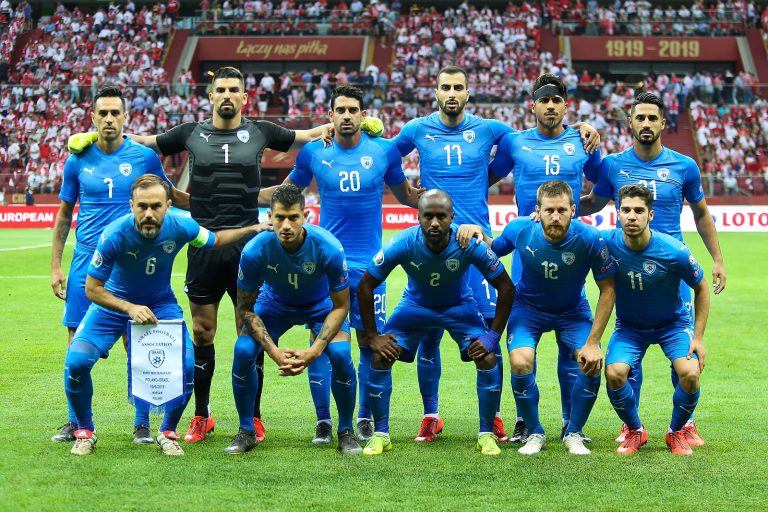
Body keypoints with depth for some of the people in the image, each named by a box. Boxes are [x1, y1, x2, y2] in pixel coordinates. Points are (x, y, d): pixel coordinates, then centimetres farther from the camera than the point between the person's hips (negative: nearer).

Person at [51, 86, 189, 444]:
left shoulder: (144, 157, 0)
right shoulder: (77, 161, 4)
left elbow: (170, 196, 16)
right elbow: (64, 215, 11)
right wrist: (55, 266, 7)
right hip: (86, 263, 1)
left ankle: (142, 424, 9)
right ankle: (76, 422, 16)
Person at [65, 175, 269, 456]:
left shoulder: (180, 227, -22)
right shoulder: (114, 235, -30)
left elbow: (215, 240, 3)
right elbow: (92, 288, -21)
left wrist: (253, 229, -3)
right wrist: (130, 308, -33)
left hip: (160, 304, 2)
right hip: (113, 304, -2)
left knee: (187, 365, -18)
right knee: (76, 362, -20)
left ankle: (167, 432, 8)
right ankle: (85, 431, 6)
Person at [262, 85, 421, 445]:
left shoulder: (384, 151, 1)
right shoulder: (313, 152, 2)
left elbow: (405, 193, 18)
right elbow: (287, 190, 18)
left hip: (368, 264, 0)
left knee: (369, 342, 3)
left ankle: (365, 420, 18)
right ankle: (323, 422, 9)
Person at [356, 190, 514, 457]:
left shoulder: (470, 243, -32)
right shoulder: (403, 244, -32)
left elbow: (505, 288, -20)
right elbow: (365, 286, -19)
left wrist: (493, 335, -23)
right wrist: (372, 336, -20)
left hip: (459, 306, 0)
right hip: (415, 304, 1)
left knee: (488, 359, -19)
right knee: (380, 357, -15)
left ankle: (486, 434, -1)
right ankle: (380, 434, 1)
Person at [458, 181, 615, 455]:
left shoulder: (590, 239, -27)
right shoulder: (520, 229, -23)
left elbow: (607, 289, -17)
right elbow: (495, 250, 1)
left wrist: (593, 342, -20)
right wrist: (477, 232, -22)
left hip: (573, 311, 0)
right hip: (528, 307, 0)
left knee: (592, 365, -21)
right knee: (520, 363, -25)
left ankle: (573, 433, 5)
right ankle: (534, 433, 1)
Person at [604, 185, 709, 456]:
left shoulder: (673, 250, -24)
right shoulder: (607, 244, -22)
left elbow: (701, 288, -8)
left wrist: (698, 338, -9)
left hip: (673, 322, -1)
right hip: (629, 326, 1)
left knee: (690, 374, -24)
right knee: (614, 374, -23)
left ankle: (677, 432, 6)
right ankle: (635, 431, 6)